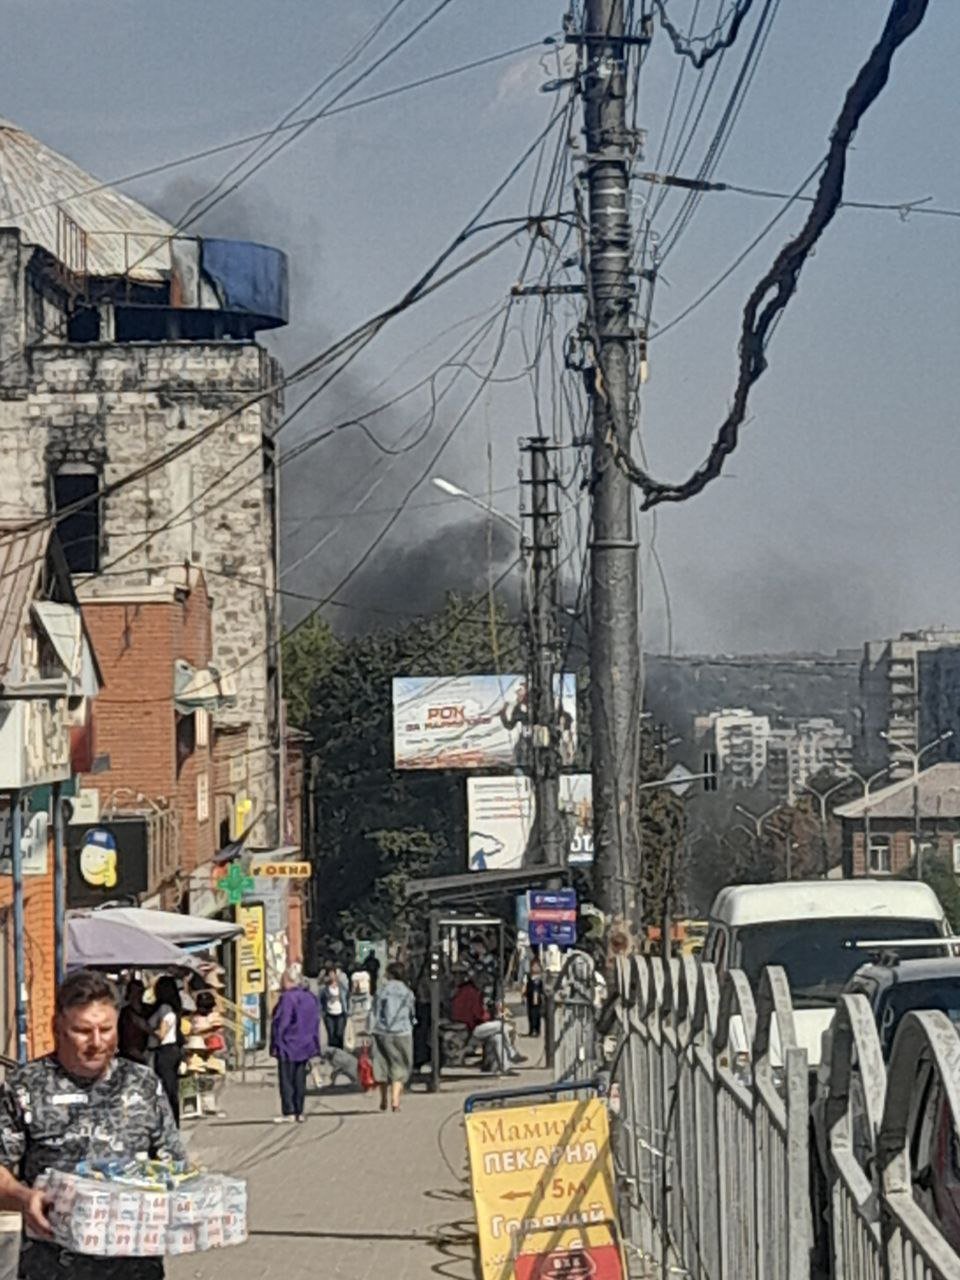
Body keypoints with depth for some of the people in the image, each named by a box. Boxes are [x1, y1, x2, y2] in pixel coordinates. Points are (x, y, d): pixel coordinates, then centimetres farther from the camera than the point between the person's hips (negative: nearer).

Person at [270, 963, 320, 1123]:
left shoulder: (287, 998, -15)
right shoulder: (310, 998, 9)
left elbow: (281, 1024, -16)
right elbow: (315, 1022, 14)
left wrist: (275, 1044, -11)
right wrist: (315, 1046, 18)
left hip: (288, 1046, -7)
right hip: (305, 1047, 7)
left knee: (286, 1080, -2)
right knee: (300, 1080, 11)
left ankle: (289, 1113, -5)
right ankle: (299, 1112, 11)